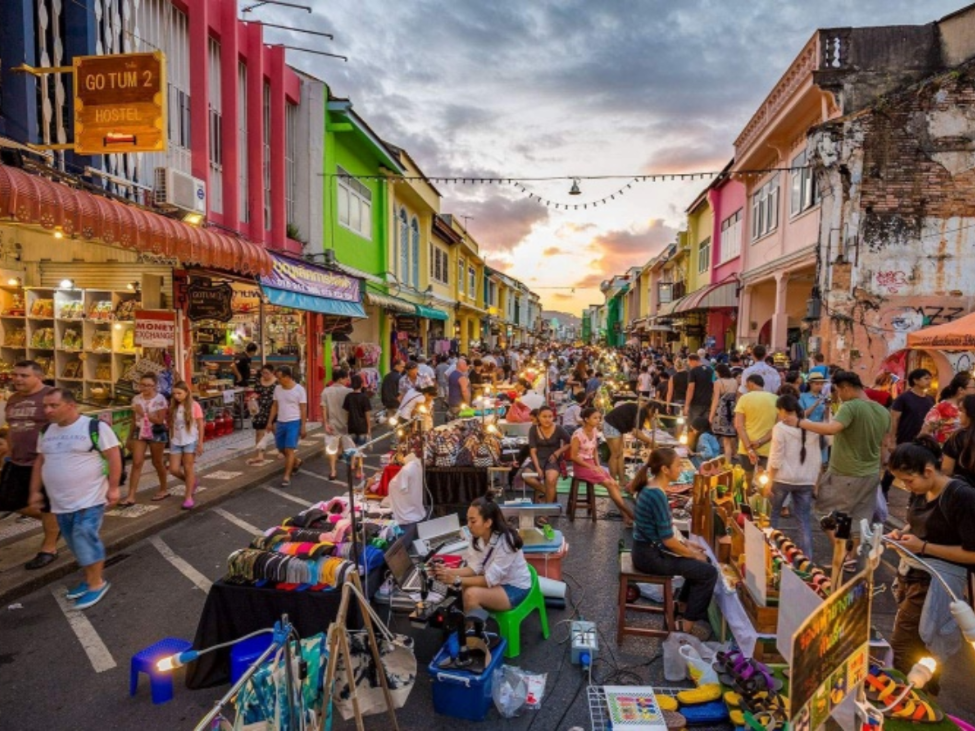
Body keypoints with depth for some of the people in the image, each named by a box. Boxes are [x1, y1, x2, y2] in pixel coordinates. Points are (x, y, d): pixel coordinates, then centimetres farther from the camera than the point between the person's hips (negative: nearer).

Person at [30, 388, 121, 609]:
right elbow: (40, 461, 19)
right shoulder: (46, 432, 9)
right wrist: (35, 490, 17)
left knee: (85, 539, -8)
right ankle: (89, 579, 27)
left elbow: (114, 456, -15)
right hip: (61, 502, 7)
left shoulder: (94, 427, -14)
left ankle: (97, 583, 6)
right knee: (77, 543, 13)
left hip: (89, 499, -7)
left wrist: (113, 487, -17)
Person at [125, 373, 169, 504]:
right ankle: (131, 496, -1)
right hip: (140, 432, 4)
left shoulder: (160, 399, -11)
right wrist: (131, 435, 15)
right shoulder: (136, 398, 4)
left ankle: (164, 489, 28)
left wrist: (144, 413, -21)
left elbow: (160, 420, -16)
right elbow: (135, 418, 13)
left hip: (156, 433, -4)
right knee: (136, 463, -3)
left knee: (157, 462, 9)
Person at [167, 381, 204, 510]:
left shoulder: (194, 406, -8)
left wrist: (200, 443, -9)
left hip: (190, 441, -4)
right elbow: (171, 424, 9)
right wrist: (171, 439, 9)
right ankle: (192, 482, 30)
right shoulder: (173, 407, 4)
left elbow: (200, 425, -7)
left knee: (188, 469, 1)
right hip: (176, 442, 4)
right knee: (174, 469, 1)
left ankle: (188, 497, 11)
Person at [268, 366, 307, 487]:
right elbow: (274, 406, 13)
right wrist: (270, 422, 10)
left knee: (289, 449, -6)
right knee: (281, 448, 15)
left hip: (294, 423, -6)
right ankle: (296, 461, 41)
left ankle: (286, 476, 1)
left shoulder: (299, 389, -11)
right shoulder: (277, 388, 4)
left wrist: (303, 426, -12)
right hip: (280, 422, 6)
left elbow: (303, 409, -9)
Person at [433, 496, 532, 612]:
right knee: (465, 587, -14)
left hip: (516, 588, -7)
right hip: (498, 582, 7)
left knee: (472, 594, -25)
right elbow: (474, 568, -8)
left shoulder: (505, 542, -28)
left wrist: (457, 580, -29)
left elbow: (490, 580, -25)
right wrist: (449, 572, -23)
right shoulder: (477, 538, -7)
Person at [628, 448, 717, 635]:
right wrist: (693, 554, -6)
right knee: (709, 572, -4)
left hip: (650, 548, 9)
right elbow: (668, 539, -22)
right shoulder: (657, 495, -26)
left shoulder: (651, 487, 4)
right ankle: (687, 624, 7)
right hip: (650, 555, -9)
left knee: (701, 561, 19)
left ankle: (683, 605, 32)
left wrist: (687, 544, 11)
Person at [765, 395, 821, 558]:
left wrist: (769, 480, -6)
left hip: (783, 478, -4)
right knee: (804, 519, 10)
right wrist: (815, 479, 17)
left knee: (773, 515, 12)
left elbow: (776, 458, -11)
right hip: (806, 480, 4)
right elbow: (817, 458, 9)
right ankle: (807, 556, 10)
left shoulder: (780, 427, -10)